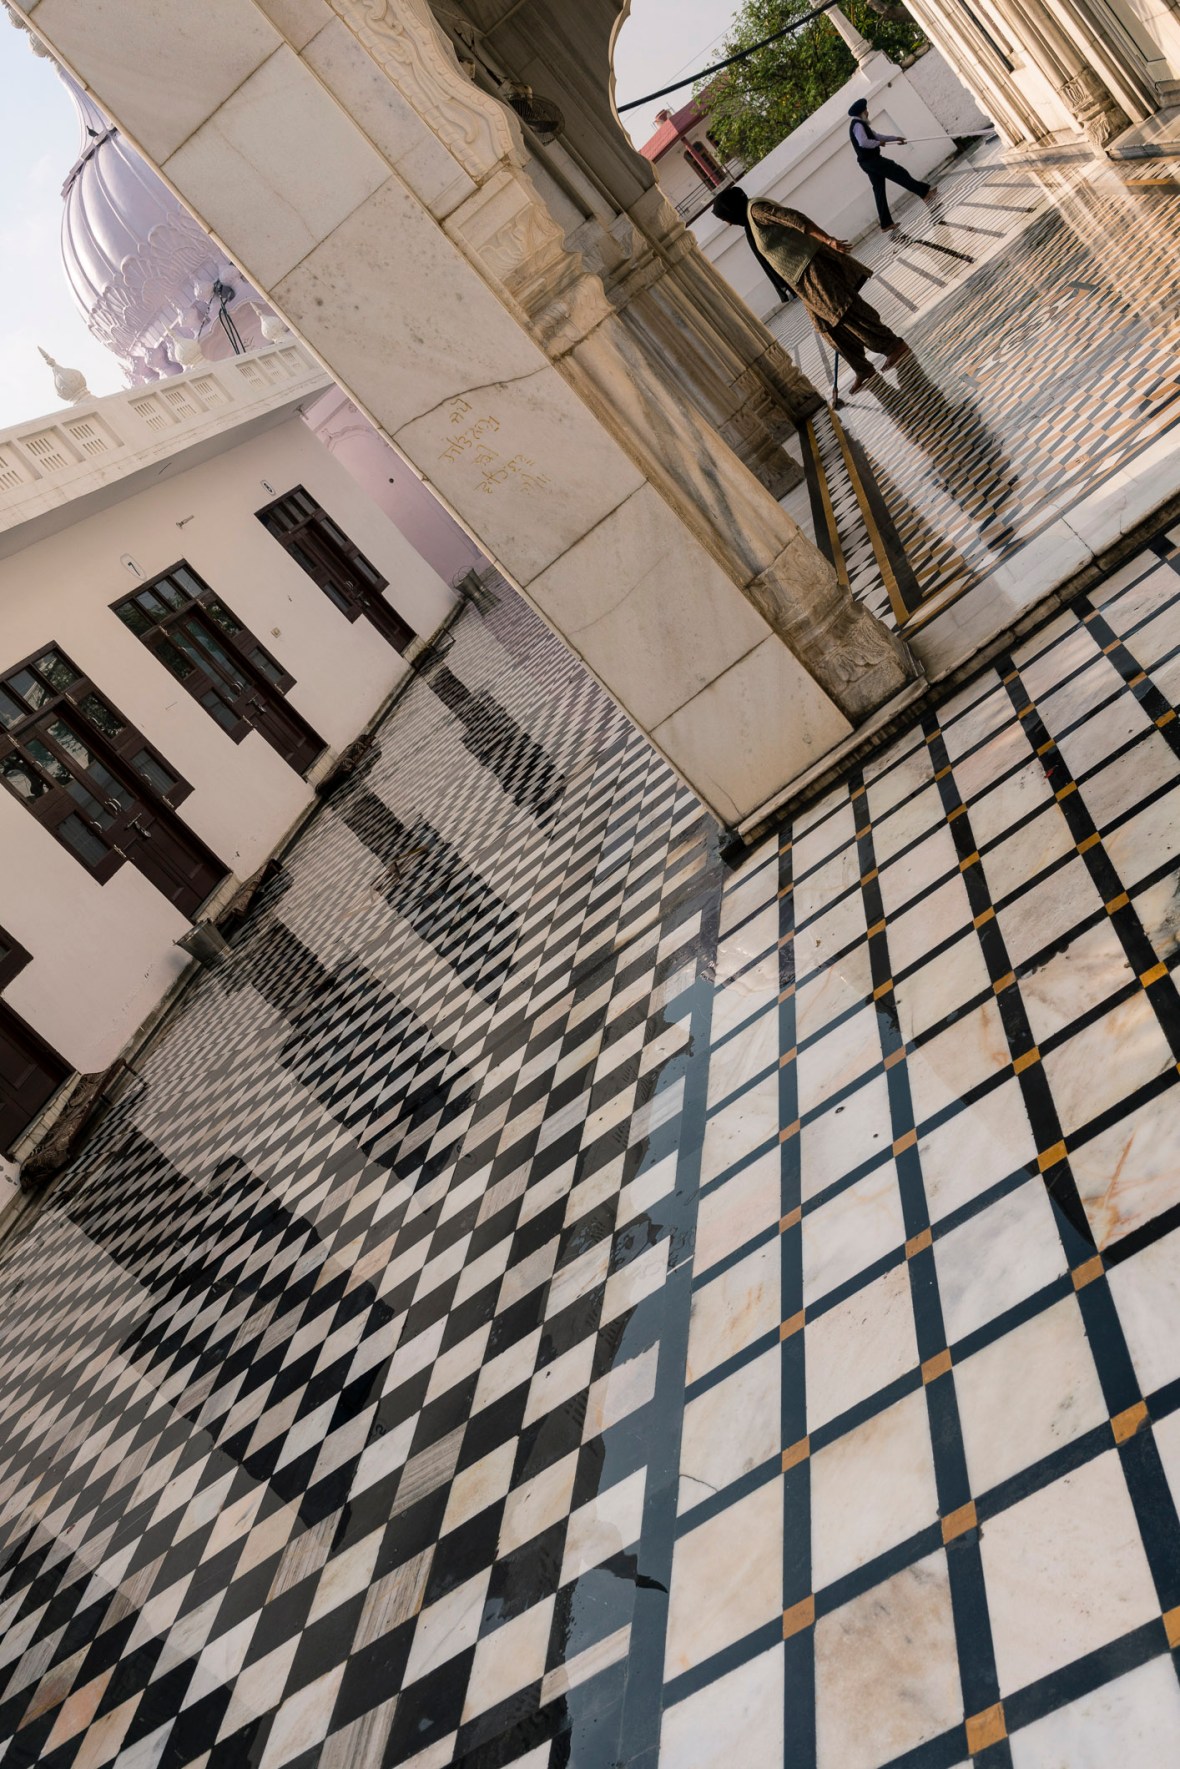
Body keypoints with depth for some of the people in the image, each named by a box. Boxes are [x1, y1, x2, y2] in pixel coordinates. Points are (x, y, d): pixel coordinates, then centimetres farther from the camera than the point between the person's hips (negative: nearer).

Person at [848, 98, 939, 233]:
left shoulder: (860, 124, 20)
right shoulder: (858, 125, -13)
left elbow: (876, 136, 25)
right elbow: (863, 142, -28)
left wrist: (896, 138, 24)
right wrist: (879, 143, -13)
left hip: (868, 162, 10)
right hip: (871, 160, -10)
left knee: (879, 190, 9)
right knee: (899, 173, -7)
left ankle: (886, 223, 9)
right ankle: (926, 192, -5)